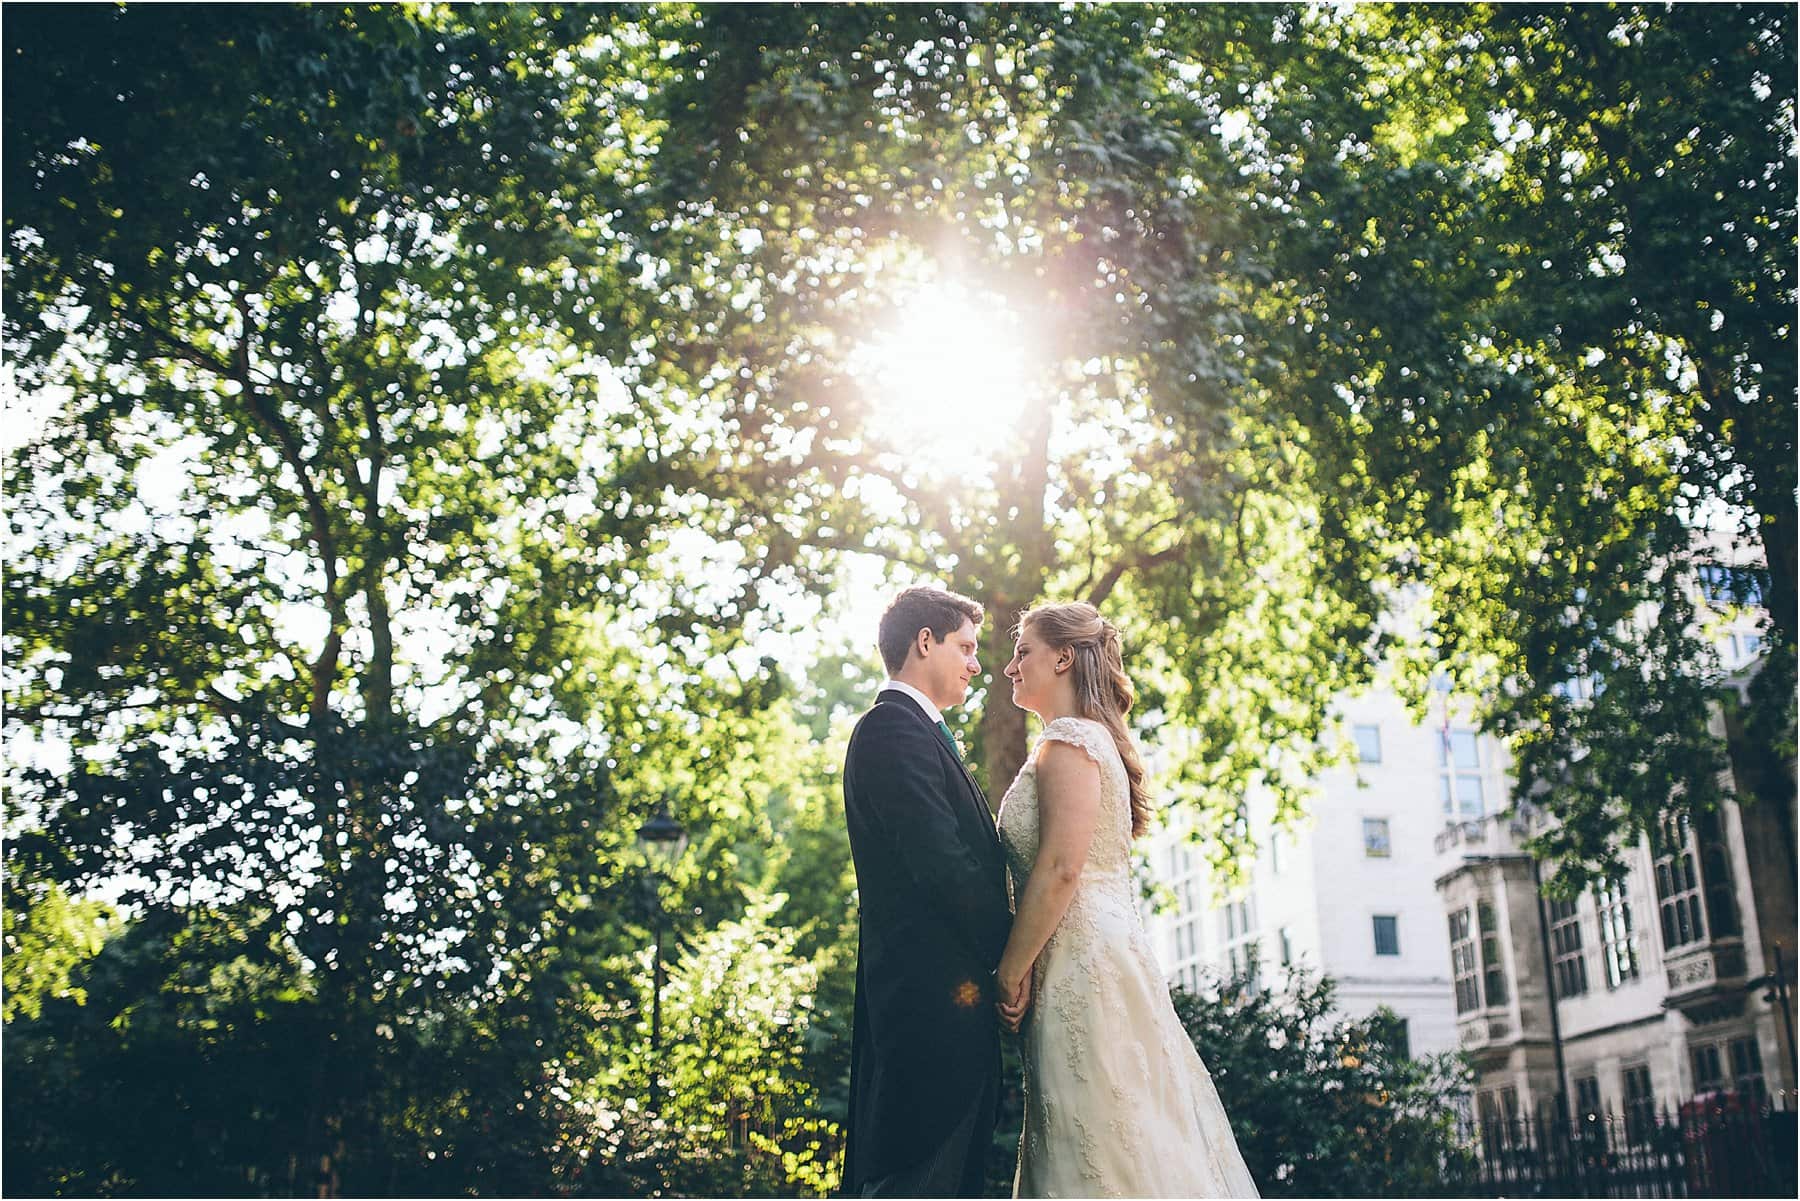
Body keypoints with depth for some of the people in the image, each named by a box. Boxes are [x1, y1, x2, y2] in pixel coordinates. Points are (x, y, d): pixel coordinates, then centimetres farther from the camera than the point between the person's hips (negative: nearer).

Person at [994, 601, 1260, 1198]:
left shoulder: (1068, 740, -8)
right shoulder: (1095, 739, 22)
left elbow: (1060, 869, -18)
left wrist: (1011, 973, -13)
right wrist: (1024, 967, 17)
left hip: (1083, 964, -10)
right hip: (1107, 957, 10)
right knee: (1130, 1146, 7)